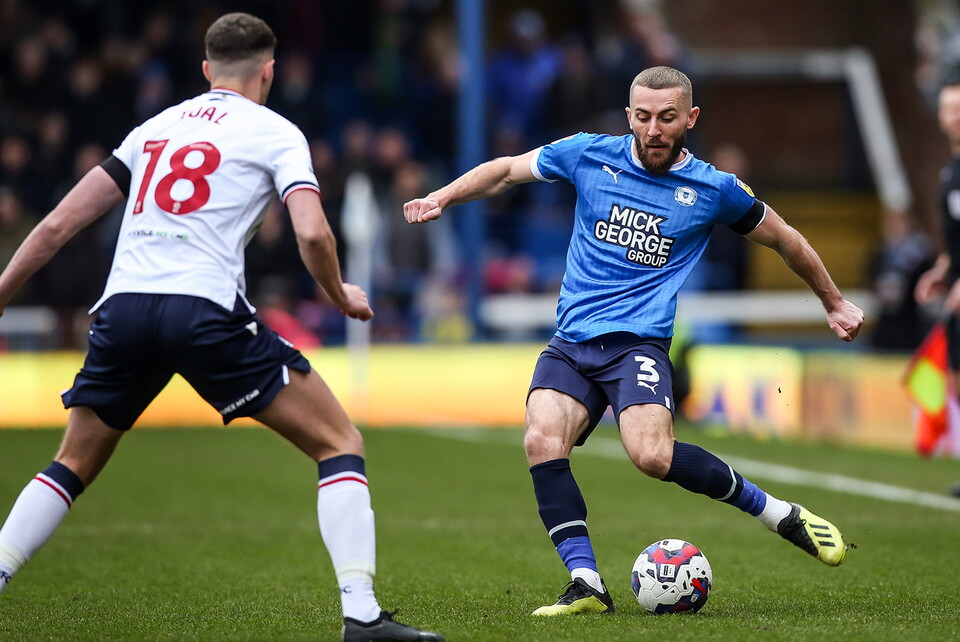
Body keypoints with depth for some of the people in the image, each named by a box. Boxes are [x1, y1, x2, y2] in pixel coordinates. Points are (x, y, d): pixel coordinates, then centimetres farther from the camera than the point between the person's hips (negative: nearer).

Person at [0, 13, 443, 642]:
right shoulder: (276, 133, 10)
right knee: (341, 444, 3)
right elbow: (312, 234, -6)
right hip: (205, 308, -5)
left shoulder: (156, 127, 23)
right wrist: (343, 297, 12)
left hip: (124, 305, 5)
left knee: (75, 466, 24)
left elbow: (58, 225, 21)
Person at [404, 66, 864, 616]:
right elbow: (505, 171, 20)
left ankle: (781, 514, -10)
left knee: (652, 455, -29)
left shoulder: (714, 190, 4)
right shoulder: (590, 155, 7)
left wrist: (836, 304, 28)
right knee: (543, 440, -26)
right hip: (571, 343, 3)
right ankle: (586, 584, -24)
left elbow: (784, 239, 20)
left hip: (638, 342, -3)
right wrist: (442, 197, 8)